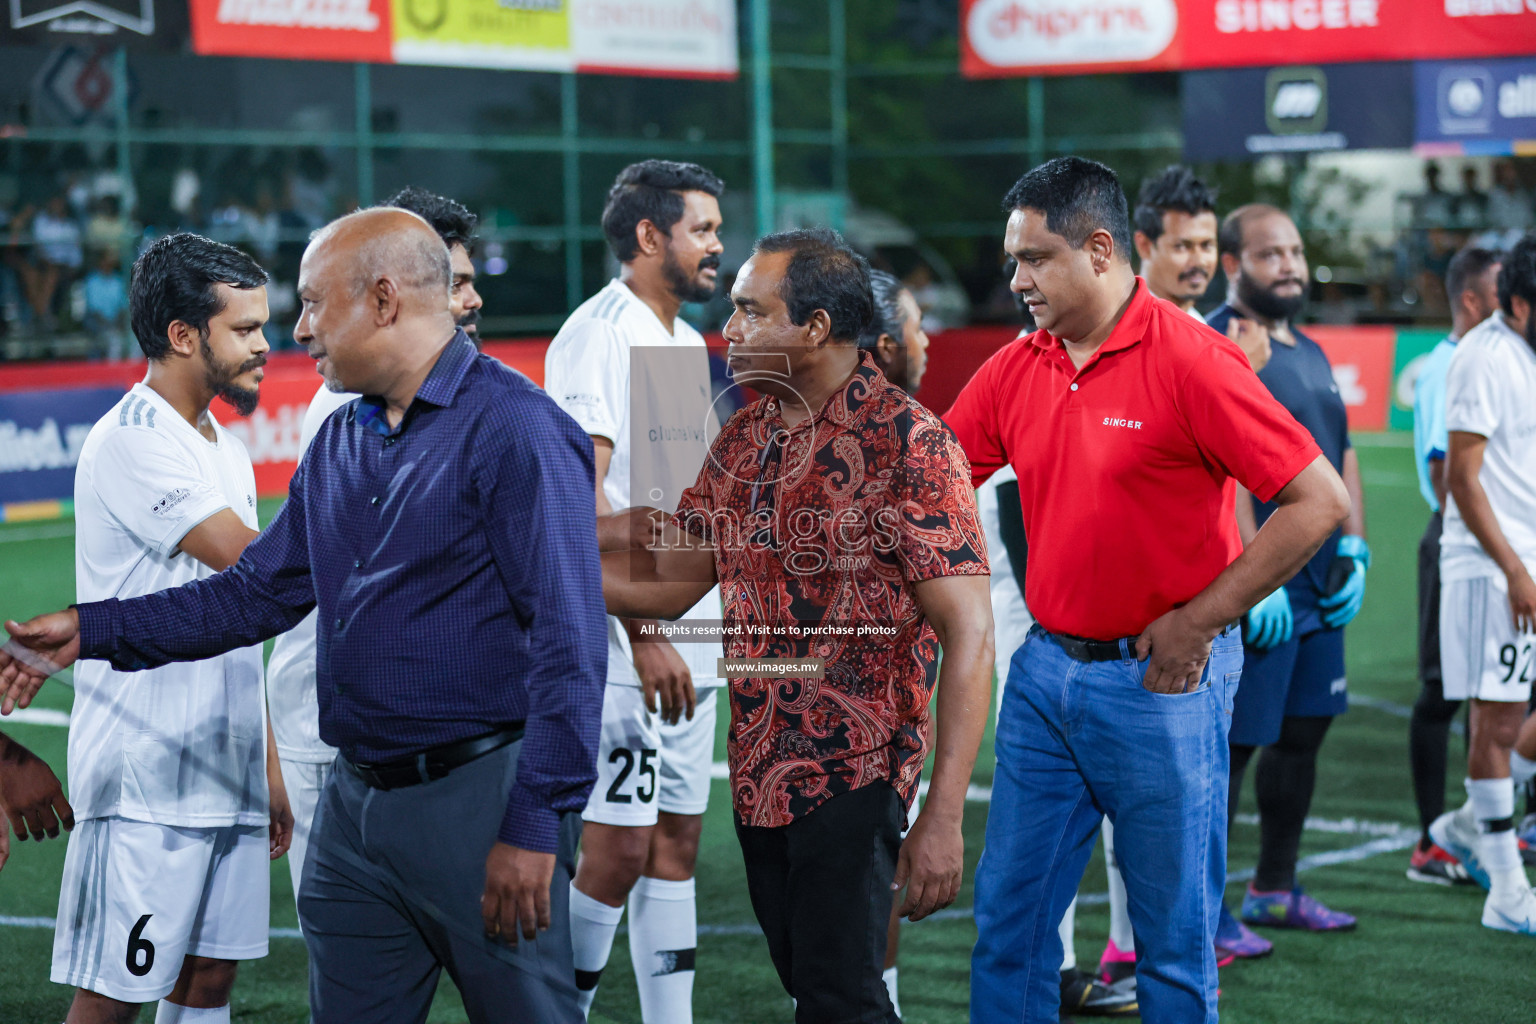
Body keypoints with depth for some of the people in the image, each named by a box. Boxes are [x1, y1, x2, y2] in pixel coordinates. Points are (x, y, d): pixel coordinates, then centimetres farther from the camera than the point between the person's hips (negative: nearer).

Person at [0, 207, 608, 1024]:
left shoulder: (513, 428, -13)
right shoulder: (339, 445, 14)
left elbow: (568, 640, -18)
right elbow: (256, 592, 20)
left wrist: (535, 824, -21)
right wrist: (90, 631, 14)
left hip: (477, 803, -8)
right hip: (354, 804, 8)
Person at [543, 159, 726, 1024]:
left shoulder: (687, 343, 17)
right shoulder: (597, 337, -11)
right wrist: (642, 635, -24)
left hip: (693, 638, 9)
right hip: (624, 642, -9)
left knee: (677, 844, 10)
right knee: (617, 852, -7)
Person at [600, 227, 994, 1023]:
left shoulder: (907, 443, -13)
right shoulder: (744, 438, 9)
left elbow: (968, 635, -17)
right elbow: (663, 581, 15)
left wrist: (944, 817, -23)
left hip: (853, 778, -7)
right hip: (758, 774, 7)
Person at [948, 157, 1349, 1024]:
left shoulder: (1191, 359, -14)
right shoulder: (1015, 370, 5)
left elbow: (1320, 501, -16)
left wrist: (1200, 619, -14)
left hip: (1160, 683, -6)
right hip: (1046, 671, 6)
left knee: (1175, 936, 5)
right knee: (1010, 914, 9)